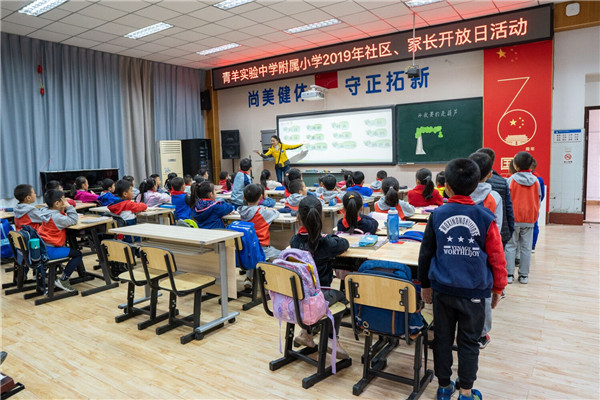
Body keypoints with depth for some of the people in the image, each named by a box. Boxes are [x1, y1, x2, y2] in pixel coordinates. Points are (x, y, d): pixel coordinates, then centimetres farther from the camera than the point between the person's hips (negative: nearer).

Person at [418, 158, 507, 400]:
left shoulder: (437, 215, -6)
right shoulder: (485, 218, -9)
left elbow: (425, 254, 0)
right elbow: (497, 259, -3)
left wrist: (425, 285, 13)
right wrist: (497, 288, 12)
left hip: (443, 290, 1)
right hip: (474, 292, -1)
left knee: (443, 338, 15)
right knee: (468, 342, 13)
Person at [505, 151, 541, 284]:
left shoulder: (511, 179, -8)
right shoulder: (535, 180, 1)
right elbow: (538, 199, 7)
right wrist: (534, 214, 17)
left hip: (514, 218, -2)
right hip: (529, 218, 3)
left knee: (511, 246, 6)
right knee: (526, 247, 9)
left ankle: (509, 274, 6)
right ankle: (524, 275, 14)